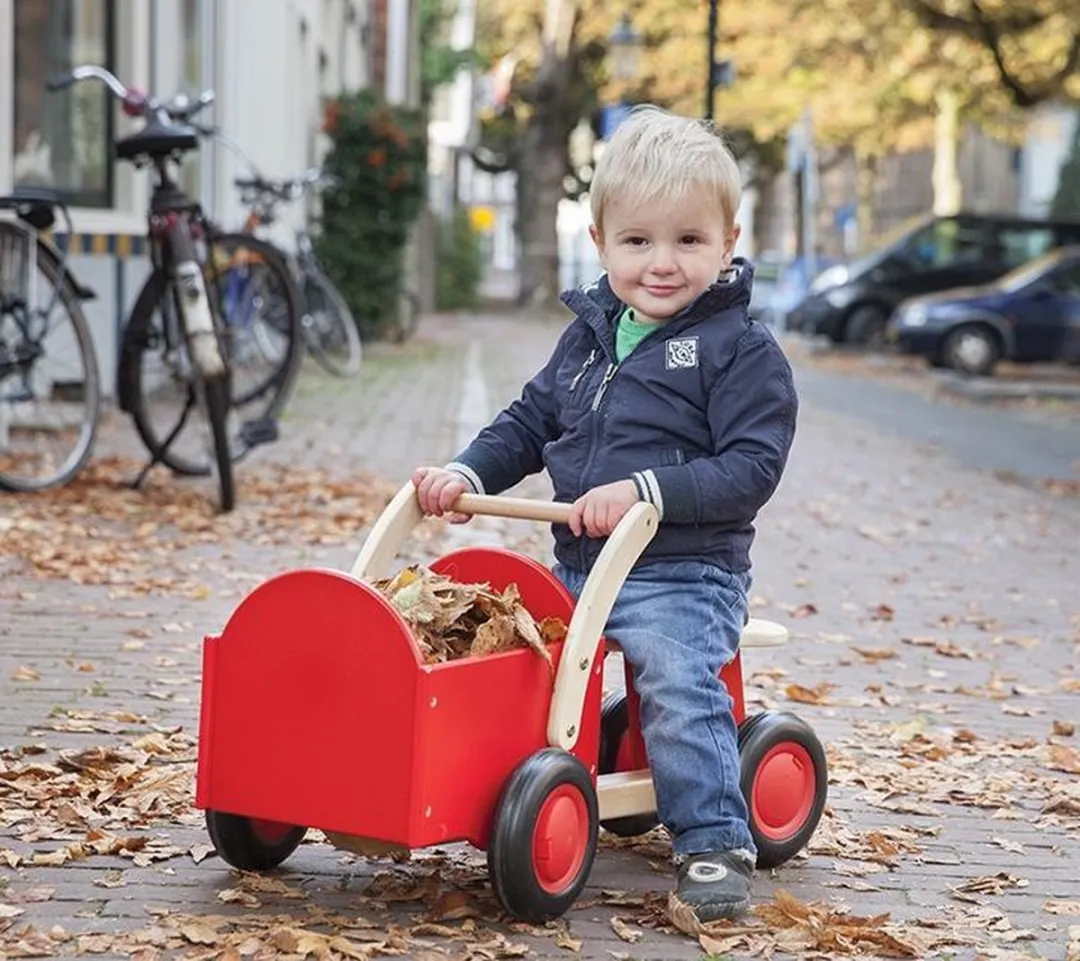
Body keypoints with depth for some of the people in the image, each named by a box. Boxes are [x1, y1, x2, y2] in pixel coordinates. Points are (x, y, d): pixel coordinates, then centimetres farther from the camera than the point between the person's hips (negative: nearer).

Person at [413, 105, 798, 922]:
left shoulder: (742, 352, -7)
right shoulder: (588, 336, 14)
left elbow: (752, 469, -16)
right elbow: (530, 423, 20)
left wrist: (645, 492, -27)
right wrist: (468, 474, 2)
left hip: (685, 571, -7)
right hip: (576, 565, 7)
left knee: (678, 679, -29)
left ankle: (716, 845, -24)